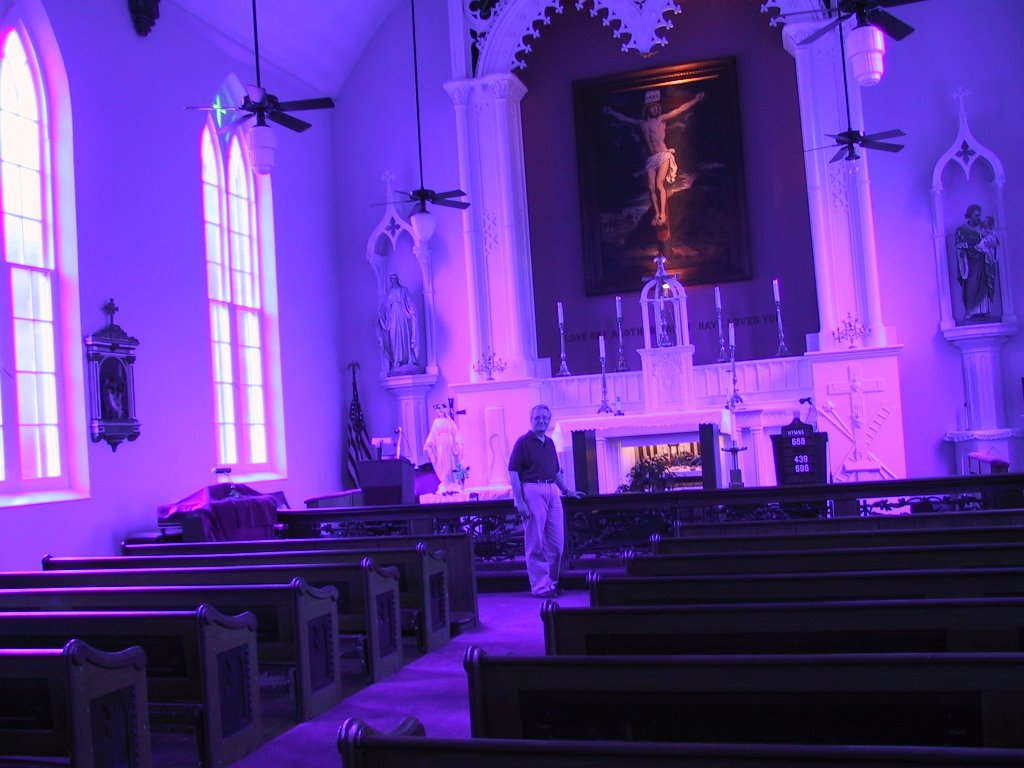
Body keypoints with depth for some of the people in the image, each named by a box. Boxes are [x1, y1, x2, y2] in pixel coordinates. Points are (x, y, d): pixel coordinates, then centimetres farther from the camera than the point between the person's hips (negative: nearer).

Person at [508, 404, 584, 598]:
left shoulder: (549, 442, 16)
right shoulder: (523, 442, -5)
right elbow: (513, 473, -10)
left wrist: (566, 490, 21)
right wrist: (519, 501, -16)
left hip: (552, 492, 7)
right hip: (532, 492, -7)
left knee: (557, 542, 9)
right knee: (536, 543, -1)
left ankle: (552, 581, 23)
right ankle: (540, 586, 6)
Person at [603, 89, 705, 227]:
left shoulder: (661, 119, 7)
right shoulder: (641, 123, 17)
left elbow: (680, 109, 2)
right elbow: (623, 118, 28)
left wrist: (695, 100, -3)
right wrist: (611, 112, 32)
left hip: (664, 156, -4)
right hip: (651, 159, 4)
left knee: (659, 184, -18)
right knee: (651, 187, -6)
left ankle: (663, 213, -15)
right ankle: (657, 213, 4)